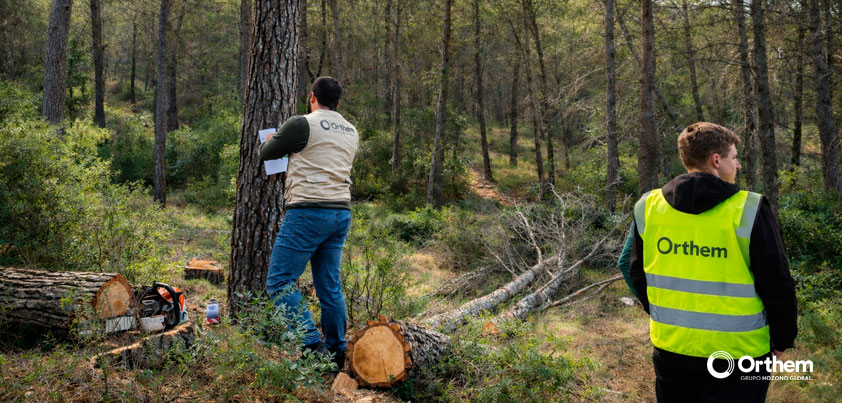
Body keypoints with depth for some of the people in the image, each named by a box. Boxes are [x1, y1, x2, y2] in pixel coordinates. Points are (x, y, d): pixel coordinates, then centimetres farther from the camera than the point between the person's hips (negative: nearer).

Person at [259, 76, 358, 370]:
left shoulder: (302, 125, -6)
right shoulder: (351, 131, 15)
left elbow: (266, 153, 5)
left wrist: (269, 141, 28)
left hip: (308, 212, -8)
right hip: (341, 213, 8)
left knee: (279, 281, -3)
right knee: (329, 286, 12)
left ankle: (312, 346, -10)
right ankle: (337, 352, 15)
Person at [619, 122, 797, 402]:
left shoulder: (648, 207, -1)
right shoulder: (749, 210, -14)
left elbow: (637, 274, 9)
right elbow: (776, 284, -9)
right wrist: (783, 339, 6)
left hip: (670, 349, 4)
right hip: (736, 353, -4)